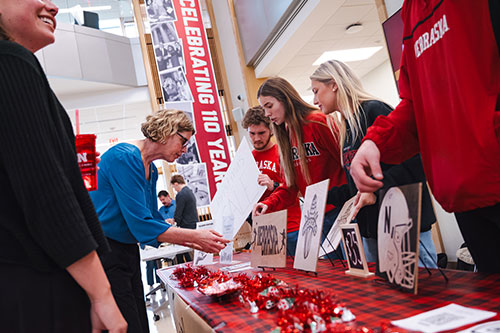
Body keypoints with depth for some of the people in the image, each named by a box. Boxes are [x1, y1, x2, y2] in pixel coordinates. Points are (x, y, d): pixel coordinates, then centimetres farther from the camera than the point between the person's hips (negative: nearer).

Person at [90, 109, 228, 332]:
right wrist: (195, 236, -20)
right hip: (104, 253, -9)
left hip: (128, 251, 9)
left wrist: (197, 244, 4)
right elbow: (141, 224, -23)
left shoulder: (151, 170, 10)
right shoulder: (124, 157, -18)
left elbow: (153, 220, 14)